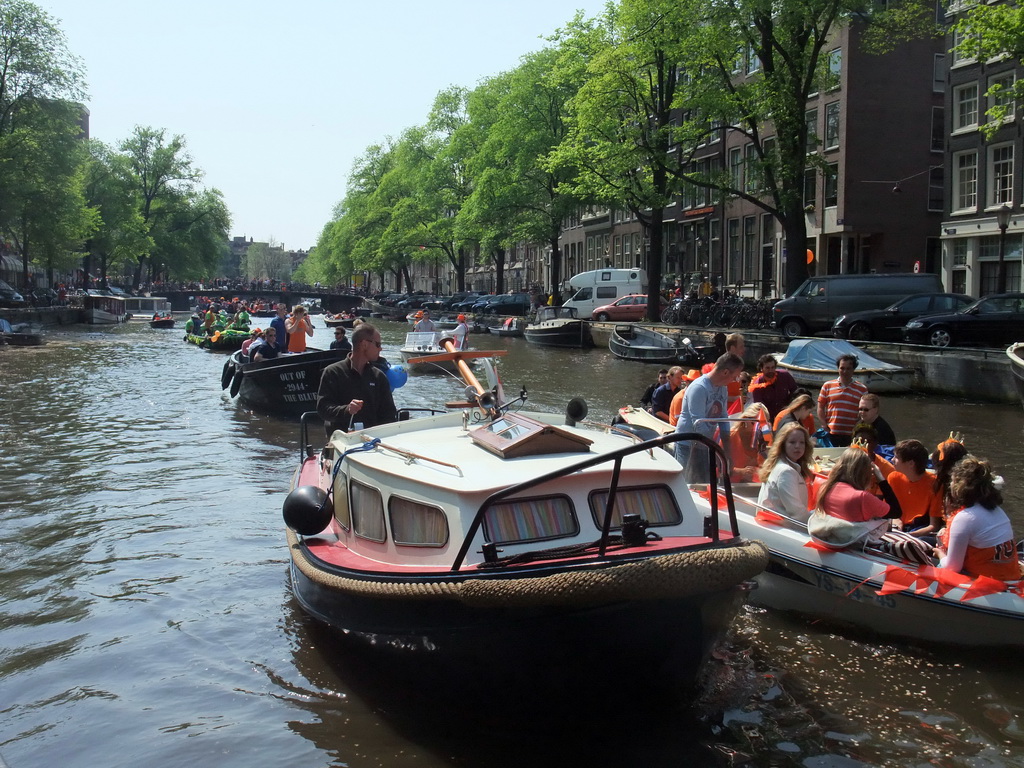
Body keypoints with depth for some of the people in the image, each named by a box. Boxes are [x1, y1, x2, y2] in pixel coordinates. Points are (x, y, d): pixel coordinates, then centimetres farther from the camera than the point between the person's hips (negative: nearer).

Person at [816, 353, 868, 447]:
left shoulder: (862, 389, 8)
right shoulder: (827, 386, 9)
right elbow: (820, 408, 8)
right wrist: (825, 427, -3)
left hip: (851, 436, 0)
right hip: (830, 434, 0)